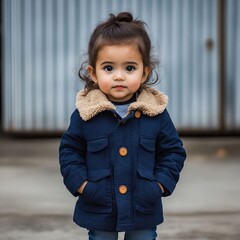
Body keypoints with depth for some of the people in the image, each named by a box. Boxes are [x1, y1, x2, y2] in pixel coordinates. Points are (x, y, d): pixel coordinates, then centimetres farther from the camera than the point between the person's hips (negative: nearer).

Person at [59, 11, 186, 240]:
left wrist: (161, 184, -9)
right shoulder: (85, 113, -8)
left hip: (144, 211, 1)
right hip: (98, 209, 0)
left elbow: (173, 151, 2)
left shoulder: (156, 112, -6)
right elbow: (69, 150, 2)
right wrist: (81, 183, -10)